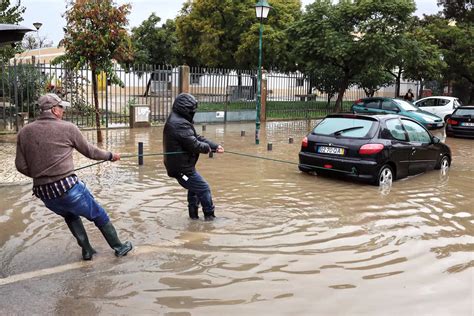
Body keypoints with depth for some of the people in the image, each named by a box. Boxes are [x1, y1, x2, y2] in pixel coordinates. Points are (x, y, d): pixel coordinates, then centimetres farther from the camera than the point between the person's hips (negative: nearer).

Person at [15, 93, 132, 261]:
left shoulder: (24, 132, 5)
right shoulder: (67, 128, -4)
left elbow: (21, 166, 5)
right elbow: (89, 151, 7)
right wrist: (110, 156, 24)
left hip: (44, 193, 5)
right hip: (67, 187, -5)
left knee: (70, 216, 32)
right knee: (99, 216, 16)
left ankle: (86, 250, 30)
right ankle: (119, 247, 27)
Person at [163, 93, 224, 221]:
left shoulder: (176, 120, 11)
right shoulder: (180, 124, -24)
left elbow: (197, 137, 11)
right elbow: (194, 144, -27)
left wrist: (215, 146, 3)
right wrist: (207, 147, -6)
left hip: (178, 165, 11)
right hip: (182, 167, -11)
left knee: (194, 187, 27)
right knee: (204, 189, 0)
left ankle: (193, 214, 37)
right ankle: (210, 216, 13)